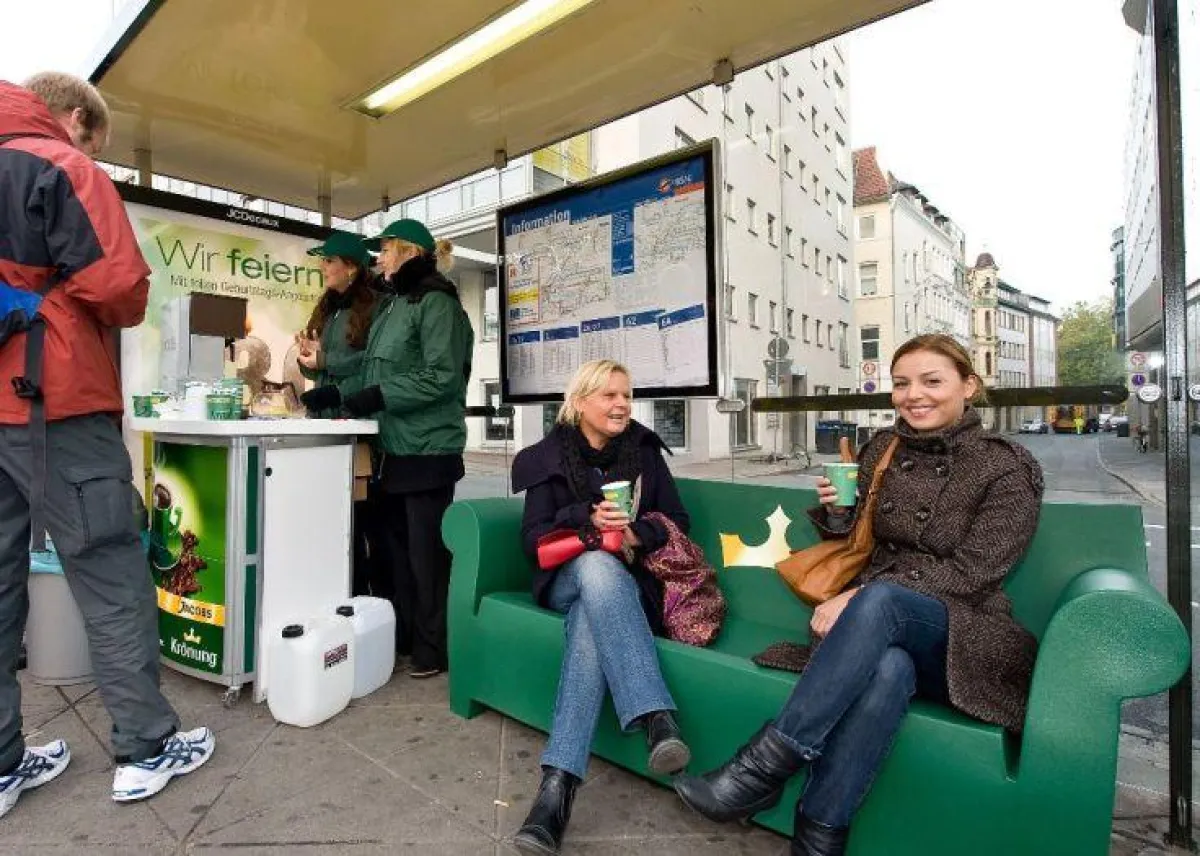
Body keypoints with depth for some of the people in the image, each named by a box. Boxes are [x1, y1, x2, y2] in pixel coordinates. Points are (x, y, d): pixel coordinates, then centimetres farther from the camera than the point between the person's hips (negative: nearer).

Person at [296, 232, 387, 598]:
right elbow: (317, 368, 23)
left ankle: (384, 600, 11)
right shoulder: (326, 308, 18)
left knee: (367, 515, -3)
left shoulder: (377, 304, -6)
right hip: (327, 423, 8)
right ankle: (352, 596, 24)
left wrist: (325, 359, -13)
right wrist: (307, 359, 1)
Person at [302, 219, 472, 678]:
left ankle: (433, 649, 12)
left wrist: (378, 396, -20)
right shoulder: (394, 306, 19)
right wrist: (338, 393, 10)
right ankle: (401, 636, 29)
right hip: (393, 447, 10)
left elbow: (442, 377, -20)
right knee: (393, 544, 15)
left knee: (426, 550, -1)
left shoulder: (437, 302, -10)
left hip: (427, 449, -9)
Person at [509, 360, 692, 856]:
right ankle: (657, 719, -48)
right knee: (598, 563, -39)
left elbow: (677, 520, 7)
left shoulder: (644, 449, 9)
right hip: (568, 580, -1)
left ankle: (558, 784, -42)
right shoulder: (547, 458, 3)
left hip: (626, 580, 2)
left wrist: (638, 533, -15)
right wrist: (586, 520, -21)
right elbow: (533, 539, -3)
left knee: (590, 628, -35)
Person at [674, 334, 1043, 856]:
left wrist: (857, 598, -21)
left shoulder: (1008, 468, -2)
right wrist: (837, 512, -6)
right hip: (883, 630, 3)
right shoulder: (882, 449, 10)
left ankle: (768, 762, -34)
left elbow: (971, 571, -12)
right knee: (888, 668, -36)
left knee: (879, 597, -37)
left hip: (961, 635, -2)